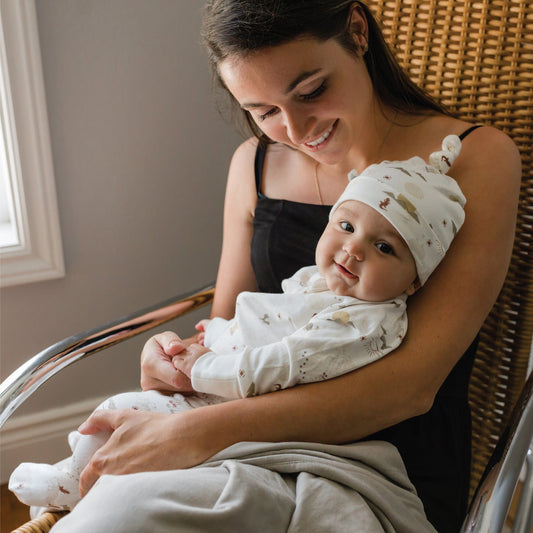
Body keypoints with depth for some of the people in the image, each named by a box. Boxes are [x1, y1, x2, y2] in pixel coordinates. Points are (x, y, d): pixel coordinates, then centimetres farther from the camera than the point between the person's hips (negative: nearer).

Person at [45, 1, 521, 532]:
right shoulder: (256, 163, 8)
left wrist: (196, 433, -25)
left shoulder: (475, 157, -7)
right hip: (262, 440, 4)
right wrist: (180, 356, -11)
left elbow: (414, 383, -17)